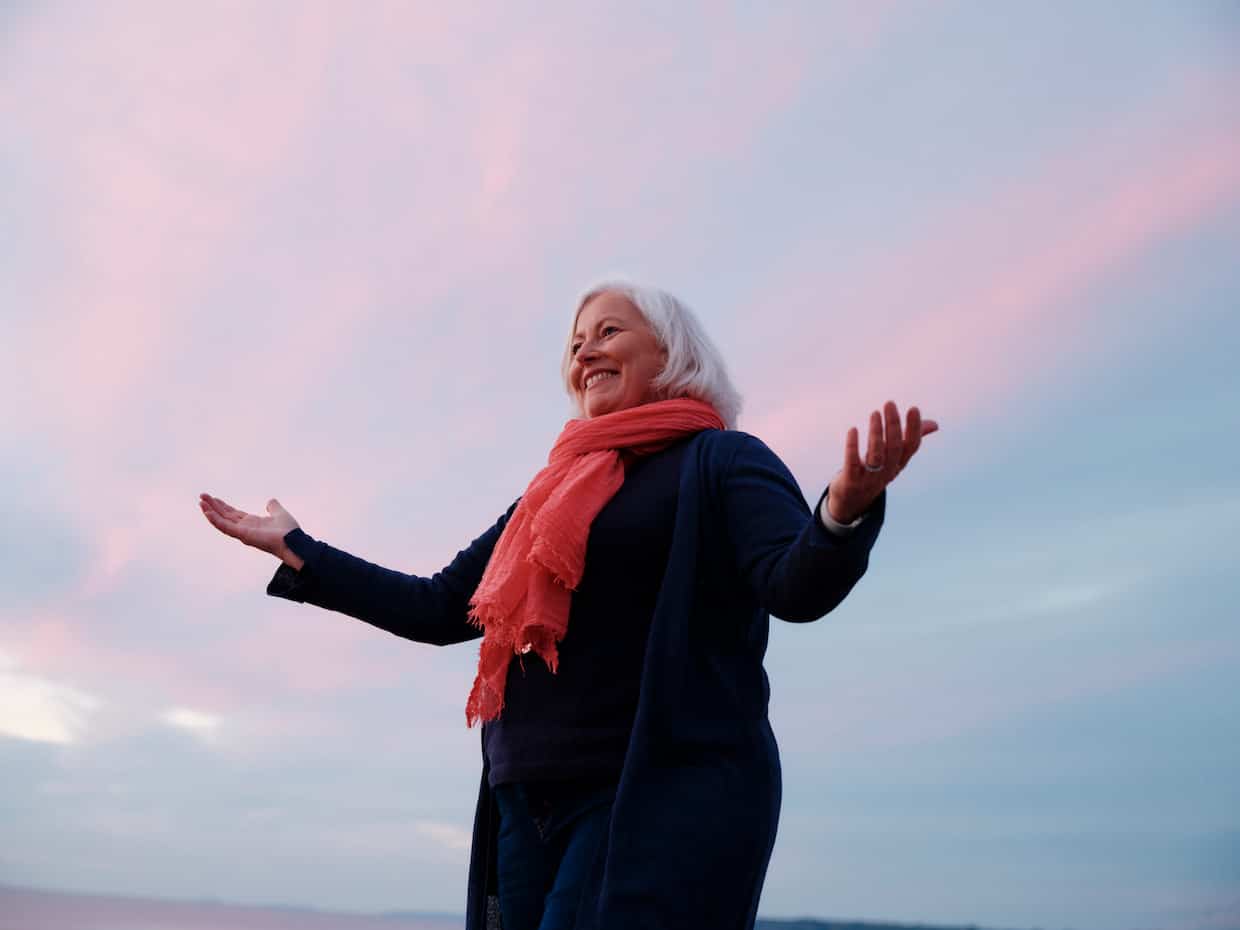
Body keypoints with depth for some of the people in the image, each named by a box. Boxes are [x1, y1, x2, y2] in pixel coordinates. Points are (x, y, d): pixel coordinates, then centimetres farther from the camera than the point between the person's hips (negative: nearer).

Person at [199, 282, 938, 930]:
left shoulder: (720, 460, 0)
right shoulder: (555, 494, 20)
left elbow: (798, 586, -16)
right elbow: (439, 609, 23)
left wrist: (845, 513, -38)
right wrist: (294, 549, 25)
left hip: (664, 798, -7)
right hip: (532, 809, 7)